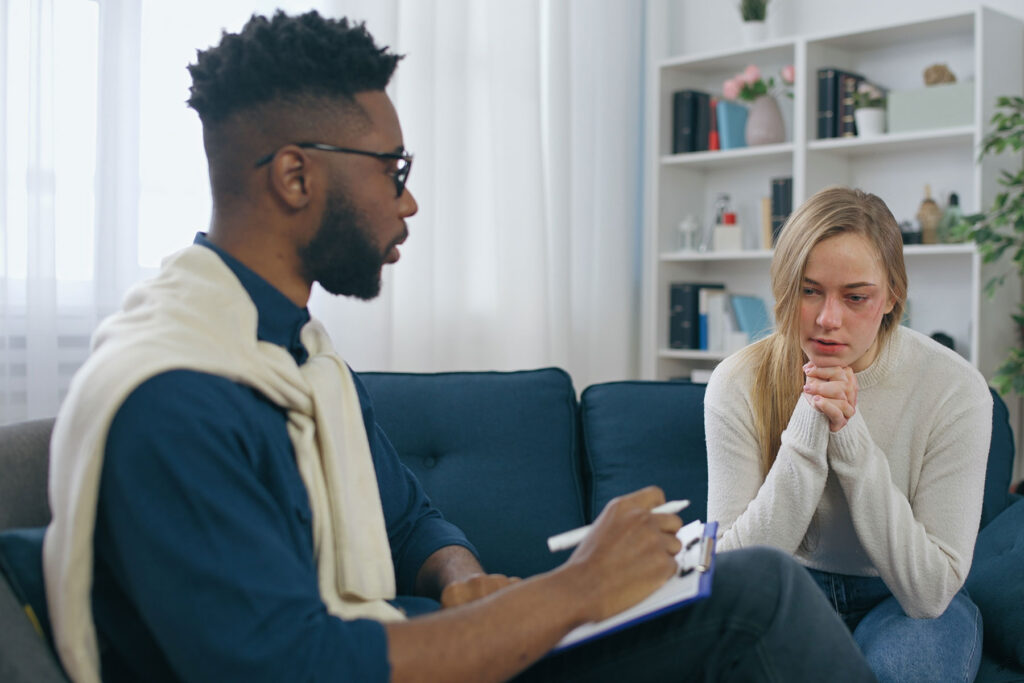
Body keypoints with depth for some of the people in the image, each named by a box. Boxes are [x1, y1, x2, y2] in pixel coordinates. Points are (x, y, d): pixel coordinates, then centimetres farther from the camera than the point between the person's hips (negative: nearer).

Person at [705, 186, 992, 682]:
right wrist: (807, 435, -31)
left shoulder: (954, 389, -19)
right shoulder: (737, 383, -15)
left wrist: (851, 438, -31)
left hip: (903, 604, 0)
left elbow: (931, 591, -22)